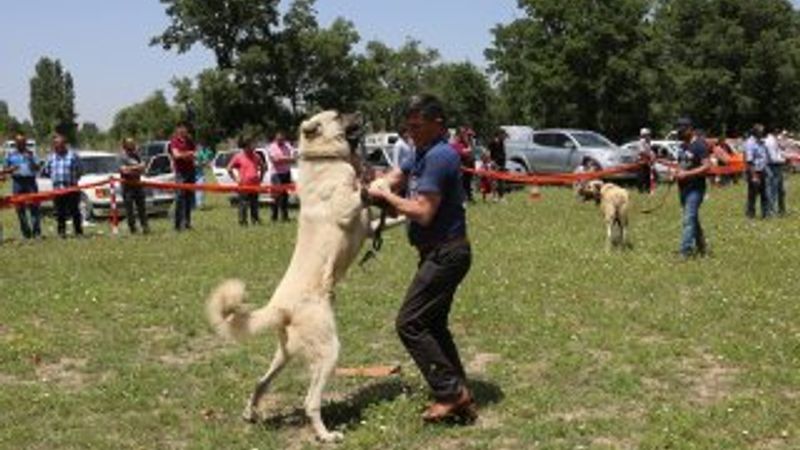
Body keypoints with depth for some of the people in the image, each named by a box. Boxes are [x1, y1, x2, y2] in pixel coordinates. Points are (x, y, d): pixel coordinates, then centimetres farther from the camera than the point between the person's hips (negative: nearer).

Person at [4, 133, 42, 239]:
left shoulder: (31, 153, 9)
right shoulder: (11, 154, 10)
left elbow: (38, 168, 4)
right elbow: (5, 169, 14)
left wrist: (31, 158, -11)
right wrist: (11, 169, -9)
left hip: (30, 181, -1)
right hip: (17, 182, 1)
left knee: (34, 206, -7)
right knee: (20, 208, 2)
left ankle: (36, 231, -6)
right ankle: (26, 232, 8)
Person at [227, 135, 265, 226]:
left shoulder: (256, 156, 9)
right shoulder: (238, 157, -3)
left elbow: (262, 167, 24)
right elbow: (229, 168, 1)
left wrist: (260, 177, 13)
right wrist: (236, 179, -4)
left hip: (255, 185, 4)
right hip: (243, 185, -4)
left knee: (255, 205, 8)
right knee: (243, 205, -3)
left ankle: (255, 220, 15)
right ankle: (242, 221, 3)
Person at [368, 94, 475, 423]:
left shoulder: (439, 157, -19)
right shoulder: (423, 154, 14)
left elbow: (423, 213, -23)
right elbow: (390, 180, 13)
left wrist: (385, 196, -13)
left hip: (445, 253, -11)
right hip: (439, 252, 11)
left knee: (410, 323, -8)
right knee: (433, 325, 15)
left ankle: (451, 392, -5)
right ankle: (459, 396, 19)